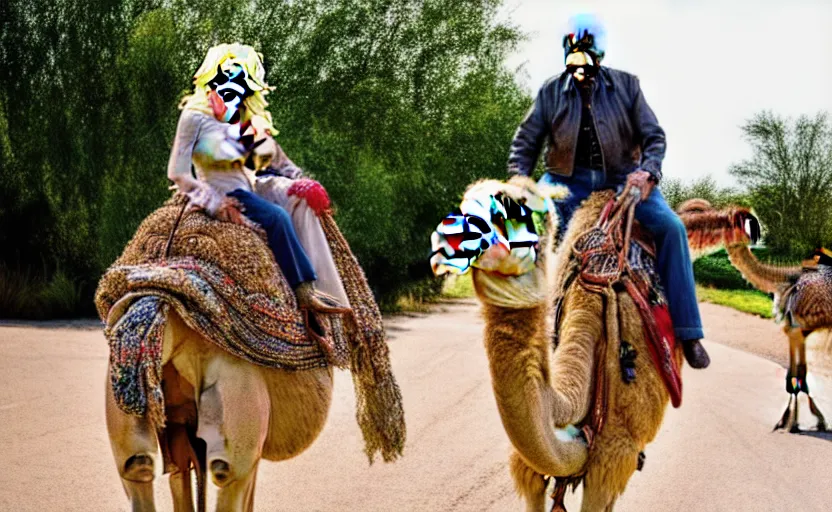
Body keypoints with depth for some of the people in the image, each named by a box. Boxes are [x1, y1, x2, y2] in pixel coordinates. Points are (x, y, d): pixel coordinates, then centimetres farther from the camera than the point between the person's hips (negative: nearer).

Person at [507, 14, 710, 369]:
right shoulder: (550, 92, 3)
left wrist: (647, 171, -20)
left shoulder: (626, 86, 2)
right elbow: (525, 143, 6)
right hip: (568, 180, 1)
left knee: (671, 226, -22)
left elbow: (653, 136, 0)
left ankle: (688, 333, -17)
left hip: (621, 178, 0)